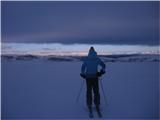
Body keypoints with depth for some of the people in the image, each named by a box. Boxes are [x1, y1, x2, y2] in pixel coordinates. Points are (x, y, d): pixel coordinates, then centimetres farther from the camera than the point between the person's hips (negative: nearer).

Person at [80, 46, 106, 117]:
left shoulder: (86, 59, 1)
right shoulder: (97, 58, 3)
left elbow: (83, 67, -3)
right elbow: (103, 65, 2)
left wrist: (82, 74, 6)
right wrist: (101, 72, 10)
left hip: (88, 76, 0)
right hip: (95, 76, 0)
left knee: (89, 91, 7)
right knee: (96, 91, 7)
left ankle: (89, 105, 8)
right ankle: (97, 105, 7)